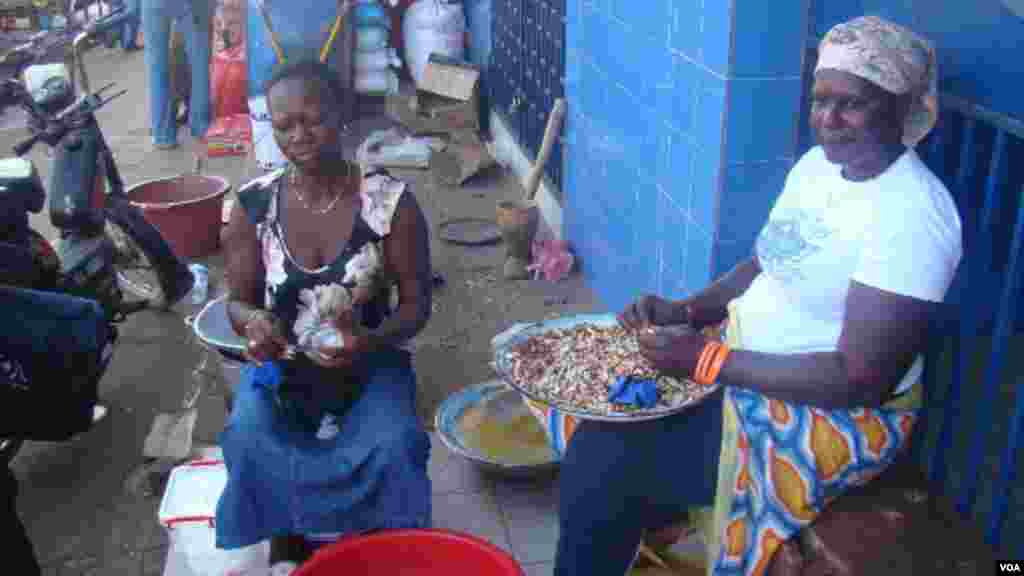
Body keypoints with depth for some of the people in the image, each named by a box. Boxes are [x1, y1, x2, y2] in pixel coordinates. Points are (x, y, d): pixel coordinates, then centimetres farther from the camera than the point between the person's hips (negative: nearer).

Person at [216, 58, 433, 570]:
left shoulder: (391, 202, -11)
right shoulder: (253, 205, -6)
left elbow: (416, 303, -5)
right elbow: (238, 302, 3)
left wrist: (373, 340, -26)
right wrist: (252, 321, -22)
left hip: (367, 362, -1)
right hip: (283, 362, 2)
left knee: (392, 446, -27)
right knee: (250, 441, -26)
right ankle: (288, 546, 3)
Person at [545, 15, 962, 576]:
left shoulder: (910, 216, -23)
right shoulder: (818, 163, 3)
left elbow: (863, 378, -25)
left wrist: (708, 360, -25)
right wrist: (685, 311, -4)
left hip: (834, 415, -8)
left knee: (602, 464, -16)